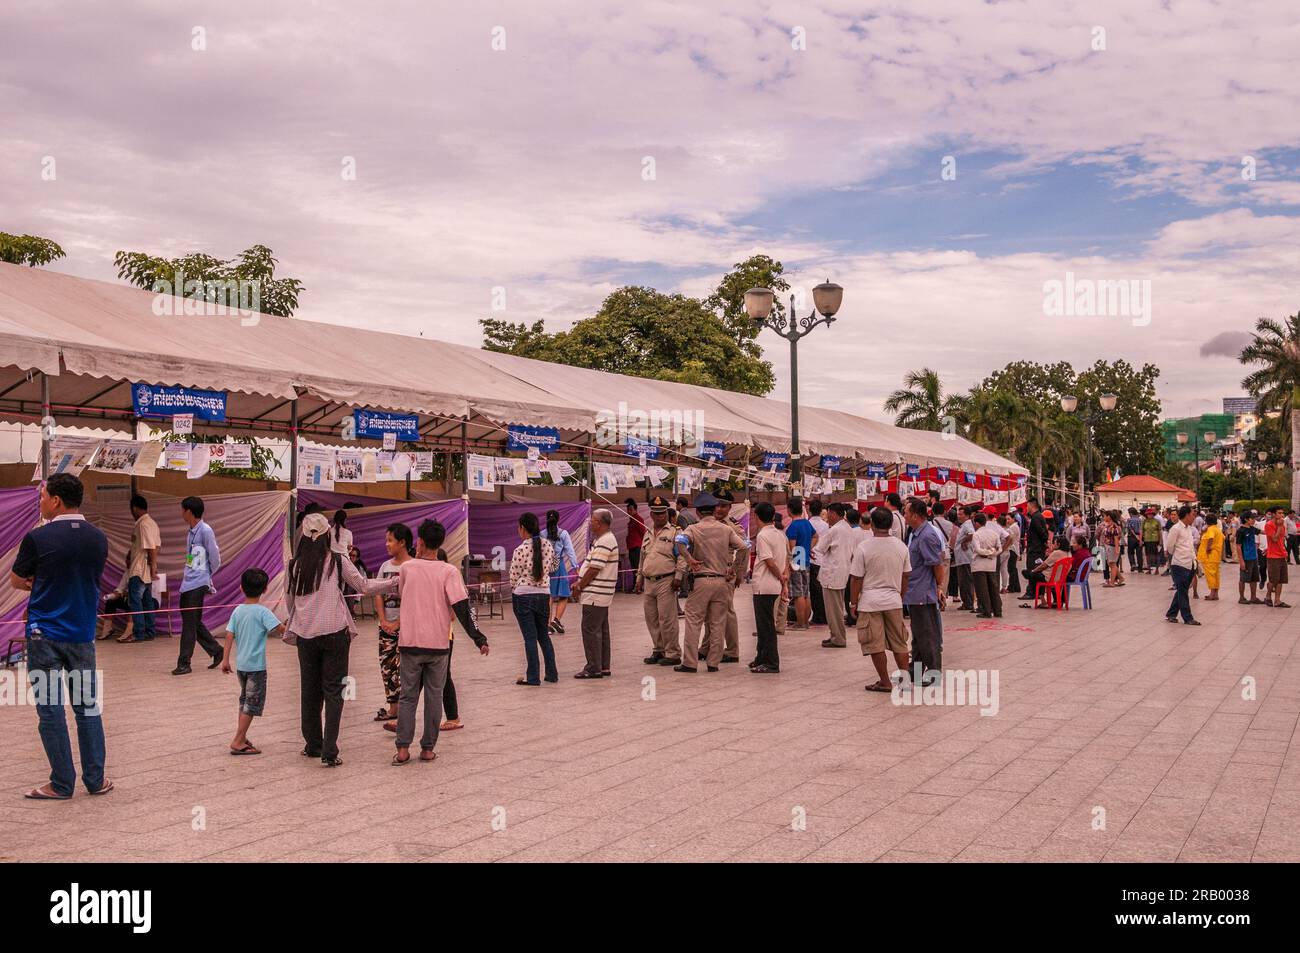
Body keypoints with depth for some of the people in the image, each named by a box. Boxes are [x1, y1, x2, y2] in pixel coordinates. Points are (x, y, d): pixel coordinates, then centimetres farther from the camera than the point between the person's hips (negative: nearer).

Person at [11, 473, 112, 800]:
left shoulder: (38, 538, -12)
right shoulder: (99, 540, 1)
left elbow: (16, 581, 2)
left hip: (44, 635, -4)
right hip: (82, 635, 4)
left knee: (51, 710, 3)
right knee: (88, 707, 11)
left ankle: (62, 784, 7)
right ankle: (96, 780, 14)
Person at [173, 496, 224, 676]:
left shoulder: (205, 531, -13)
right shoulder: (190, 532, 13)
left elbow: (215, 559, -9)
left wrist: (206, 576, 4)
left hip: (197, 584, -9)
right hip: (187, 583, 9)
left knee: (190, 623, -6)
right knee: (192, 622, 13)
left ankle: (184, 663, -1)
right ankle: (216, 651, 26)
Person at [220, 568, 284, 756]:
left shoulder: (238, 610, 3)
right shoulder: (263, 612, -14)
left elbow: (229, 636, 2)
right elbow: (281, 629, -21)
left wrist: (225, 659, 6)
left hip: (241, 663, 6)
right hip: (256, 665, -6)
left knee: (244, 700, 21)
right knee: (252, 704, 1)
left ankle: (241, 737, 28)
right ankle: (238, 742, -1)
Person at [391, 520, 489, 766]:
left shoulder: (407, 568, -2)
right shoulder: (449, 571, -7)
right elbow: (461, 607, -13)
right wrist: (478, 638, -11)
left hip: (410, 642, 1)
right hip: (438, 644, -1)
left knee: (408, 696, 10)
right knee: (434, 696, 10)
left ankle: (402, 749, 3)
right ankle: (428, 748, 12)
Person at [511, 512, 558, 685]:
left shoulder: (520, 550, -16)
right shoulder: (548, 545, -1)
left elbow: (514, 576, -9)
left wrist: (513, 589, 11)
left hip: (523, 595, -5)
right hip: (543, 594, 5)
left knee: (530, 637, 1)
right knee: (544, 635, 17)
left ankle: (533, 677, 6)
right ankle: (552, 674, 20)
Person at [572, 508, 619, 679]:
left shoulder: (604, 542, -18)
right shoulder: (603, 540, 16)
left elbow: (594, 569, -21)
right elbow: (591, 566, 18)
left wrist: (579, 586, -10)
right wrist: (580, 584, 10)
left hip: (595, 595, -11)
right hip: (600, 595, 11)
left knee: (591, 630, -6)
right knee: (601, 631, 13)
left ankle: (594, 668, -3)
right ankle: (603, 666, 19)